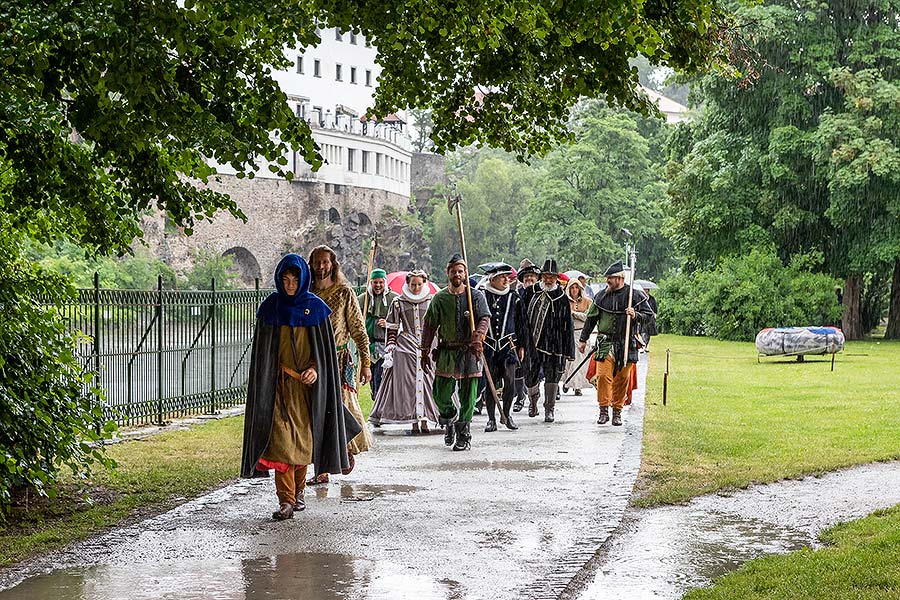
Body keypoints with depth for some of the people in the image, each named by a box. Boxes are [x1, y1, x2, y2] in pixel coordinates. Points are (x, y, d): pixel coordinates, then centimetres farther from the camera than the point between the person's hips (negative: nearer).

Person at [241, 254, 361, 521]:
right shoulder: (270, 307, 2)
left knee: (303, 439, 7)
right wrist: (264, 383, -1)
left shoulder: (316, 307, 2)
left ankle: (298, 492, 23)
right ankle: (285, 500, -13)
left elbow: (325, 347, 6)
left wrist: (316, 369, -11)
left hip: (308, 383, 1)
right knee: (280, 439, -11)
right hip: (279, 384, -1)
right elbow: (261, 349, 5)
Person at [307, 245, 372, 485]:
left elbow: (358, 330, 1)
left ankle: (348, 451, 21)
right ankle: (321, 469, 3)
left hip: (338, 359, -3)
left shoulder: (344, 292, 1)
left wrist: (366, 363, -3)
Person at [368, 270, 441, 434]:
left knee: (426, 382, -5)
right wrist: (390, 350, 1)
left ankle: (425, 421, 1)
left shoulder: (432, 301, 8)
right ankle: (414, 423, -1)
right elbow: (392, 328, 8)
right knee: (408, 384, -4)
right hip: (405, 348, 0)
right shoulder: (398, 302, 6)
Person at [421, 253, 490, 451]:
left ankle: (464, 434, 11)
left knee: (468, 397, 0)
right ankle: (450, 420, 30)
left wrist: (477, 338, -26)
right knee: (440, 394, 1)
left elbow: (484, 318, -8)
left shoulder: (476, 296, 2)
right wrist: (425, 351, 4)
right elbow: (430, 326, 9)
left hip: (469, 352, -2)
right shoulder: (439, 298, 7)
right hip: (447, 352, 2)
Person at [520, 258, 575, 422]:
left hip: (553, 344, -1)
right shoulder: (530, 292, 5)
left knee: (552, 376, -2)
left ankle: (549, 409, 11)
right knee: (530, 377, 8)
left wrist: (568, 350, 0)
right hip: (531, 341, 2)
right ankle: (533, 401, 36)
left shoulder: (561, 298, 0)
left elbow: (568, 326, 2)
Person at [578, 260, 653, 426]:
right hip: (606, 343, 1)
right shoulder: (601, 296, 8)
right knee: (603, 375, -10)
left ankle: (617, 411, 16)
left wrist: (635, 316, -15)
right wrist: (583, 339, 16)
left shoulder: (635, 295, 1)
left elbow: (649, 314, 5)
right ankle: (604, 410, -1)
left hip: (627, 344, -1)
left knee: (622, 379, 4)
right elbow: (591, 319, 15)